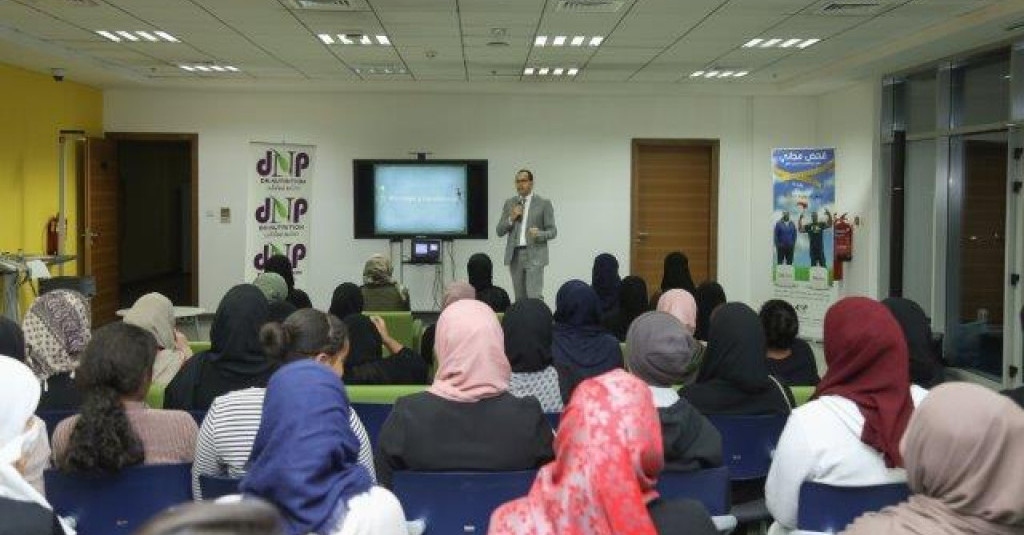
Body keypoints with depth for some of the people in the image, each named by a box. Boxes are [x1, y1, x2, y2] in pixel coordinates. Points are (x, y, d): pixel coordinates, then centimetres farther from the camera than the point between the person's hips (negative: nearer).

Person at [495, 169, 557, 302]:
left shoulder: (544, 203, 2)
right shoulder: (509, 203, 13)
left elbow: (552, 231, 0)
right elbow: (499, 231, 10)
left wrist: (539, 234, -20)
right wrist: (511, 218, -7)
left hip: (534, 254, -4)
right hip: (514, 255, 4)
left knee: (534, 296, -12)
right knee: (519, 298, 6)